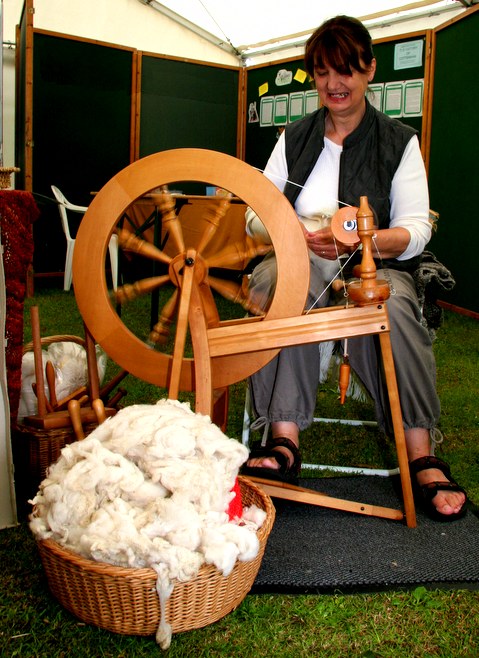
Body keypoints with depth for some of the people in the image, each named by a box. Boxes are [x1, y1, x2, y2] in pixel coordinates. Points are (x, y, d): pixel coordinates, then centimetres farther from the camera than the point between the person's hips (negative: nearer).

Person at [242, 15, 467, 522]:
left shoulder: (400, 142, 8)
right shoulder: (294, 139, 14)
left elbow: (417, 228, -2)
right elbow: (256, 217, 5)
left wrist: (370, 239, -24)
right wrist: (299, 235, -17)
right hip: (302, 265, 2)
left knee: (391, 306, -36)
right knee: (272, 278, -34)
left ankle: (420, 455, -28)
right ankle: (284, 440, -36)